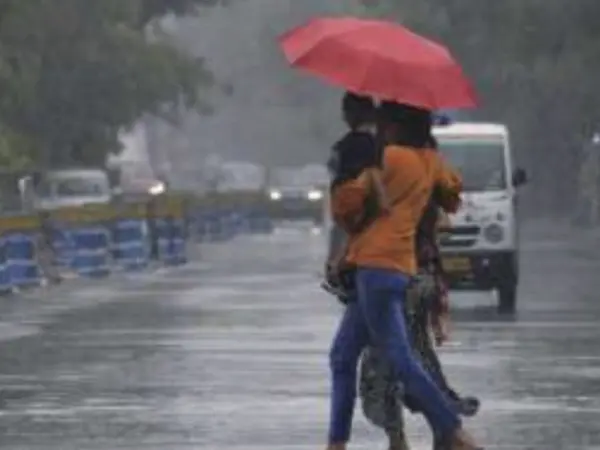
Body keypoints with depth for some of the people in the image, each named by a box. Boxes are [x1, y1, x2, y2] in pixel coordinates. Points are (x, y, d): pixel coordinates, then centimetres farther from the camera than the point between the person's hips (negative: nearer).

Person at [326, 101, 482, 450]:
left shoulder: (392, 156, -8)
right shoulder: (430, 161, 14)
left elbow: (348, 198, -12)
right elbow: (454, 187, 33)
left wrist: (350, 224, 8)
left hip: (376, 267, -9)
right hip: (402, 268, 9)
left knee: (401, 361, -11)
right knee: (342, 356, 14)